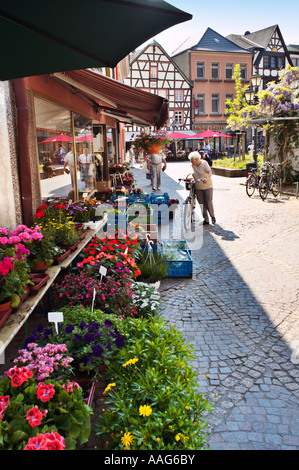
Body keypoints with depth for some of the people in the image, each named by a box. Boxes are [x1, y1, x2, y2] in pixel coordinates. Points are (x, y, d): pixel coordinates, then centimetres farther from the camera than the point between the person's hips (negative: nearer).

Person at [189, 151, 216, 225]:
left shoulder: (204, 163, -11)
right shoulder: (193, 165, 6)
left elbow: (210, 172, -22)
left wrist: (207, 178, -39)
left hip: (207, 186, -5)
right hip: (198, 187, 5)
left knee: (209, 202, -2)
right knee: (202, 203, 3)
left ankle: (213, 217, 19)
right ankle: (206, 220, 8)